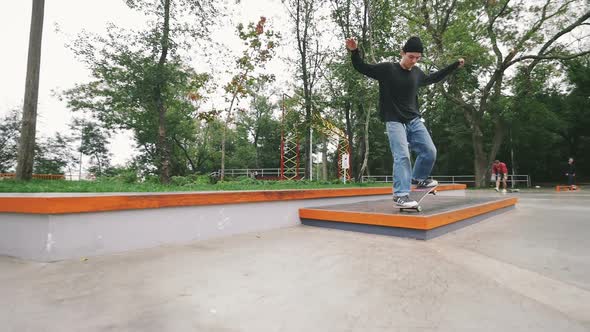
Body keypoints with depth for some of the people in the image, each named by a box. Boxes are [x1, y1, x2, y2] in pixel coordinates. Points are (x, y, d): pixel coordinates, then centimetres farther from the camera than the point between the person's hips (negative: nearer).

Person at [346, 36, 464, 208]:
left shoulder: (417, 73, 10)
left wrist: (454, 65, 34)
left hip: (415, 120, 6)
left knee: (430, 152, 5)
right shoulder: (387, 69, -6)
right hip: (395, 121, -6)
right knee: (402, 156, -15)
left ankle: (418, 178, 30)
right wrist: (354, 51, -22)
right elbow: (362, 68, -4)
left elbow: (433, 78, 31)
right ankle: (401, 194, -9)